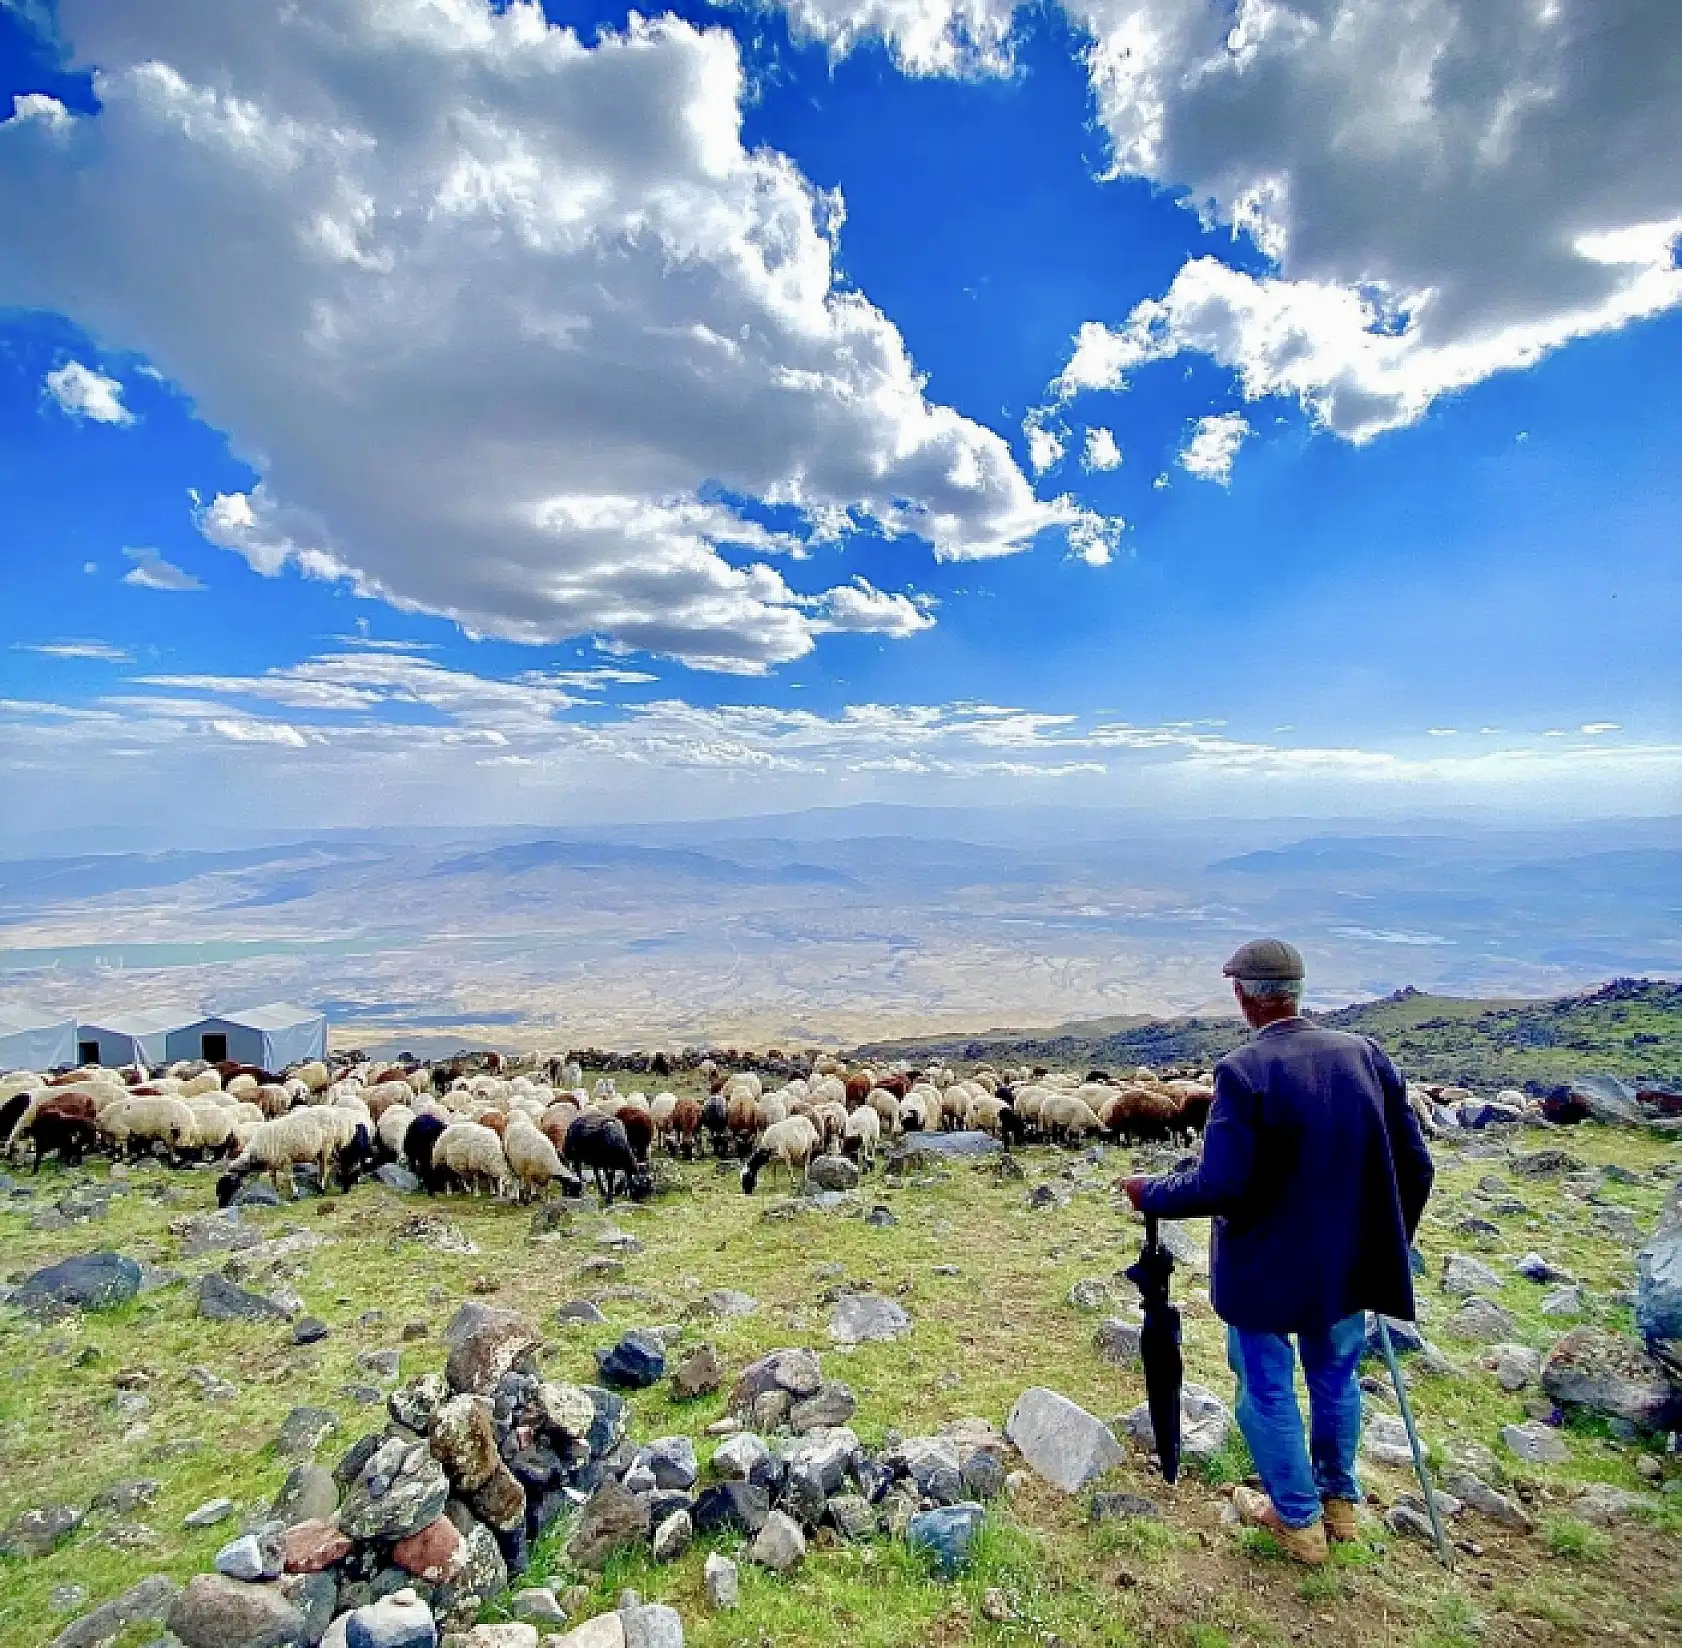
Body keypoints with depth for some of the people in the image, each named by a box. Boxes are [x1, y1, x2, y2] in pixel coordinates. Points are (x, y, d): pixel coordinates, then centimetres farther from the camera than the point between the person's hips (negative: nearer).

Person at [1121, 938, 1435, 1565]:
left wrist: (1149, 1193, -8)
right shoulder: (1365, 1054, -8)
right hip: (1348, 1261, 6)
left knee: (1268, 1390, 17)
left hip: (1268, 1266, -5)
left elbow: (1219, 1186, -25)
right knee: (1336, 1378, 26)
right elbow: (1414, 1164, -2)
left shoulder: (1244, 1070, -25)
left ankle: (1299, 1520, 34)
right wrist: (1389, 1241, 14)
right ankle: (1340, 1501, 46)